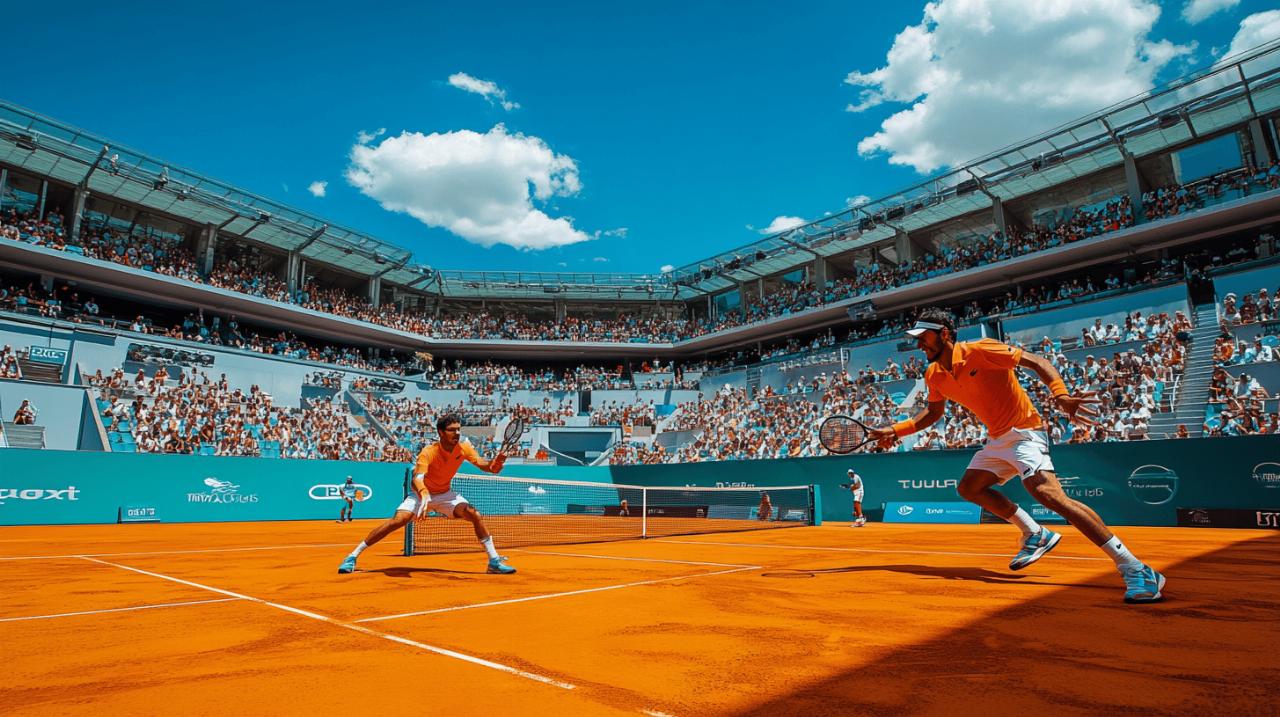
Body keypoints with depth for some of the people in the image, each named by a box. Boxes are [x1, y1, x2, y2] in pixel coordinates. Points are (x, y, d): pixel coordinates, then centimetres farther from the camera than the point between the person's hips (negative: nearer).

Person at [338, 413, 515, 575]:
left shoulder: (464, 448, -16)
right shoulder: (428, 452, -28)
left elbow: (483, 465, -20)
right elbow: (417, 478, -42)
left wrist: (493, 464, -45)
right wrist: (423, 495, -63)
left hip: (446, 494, 3)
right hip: (423, 494, -3)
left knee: (475, 515, -17)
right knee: (397, 521, -23)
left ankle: (494, 561, -7)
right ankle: (352, 557, -8)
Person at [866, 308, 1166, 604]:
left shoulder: (979, 350, -20)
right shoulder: (934, 375, 3)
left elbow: (1037, 362, -21)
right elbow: (933, 412, 18)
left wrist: (1062, 396, -37)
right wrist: (895, 429, 7)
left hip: (1023, 433, -9)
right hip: (997, 440, 9)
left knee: (1047, 492, -28)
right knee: (968, 488, 13)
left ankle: (1134, 568, -22)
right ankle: (1036, 534, 24)